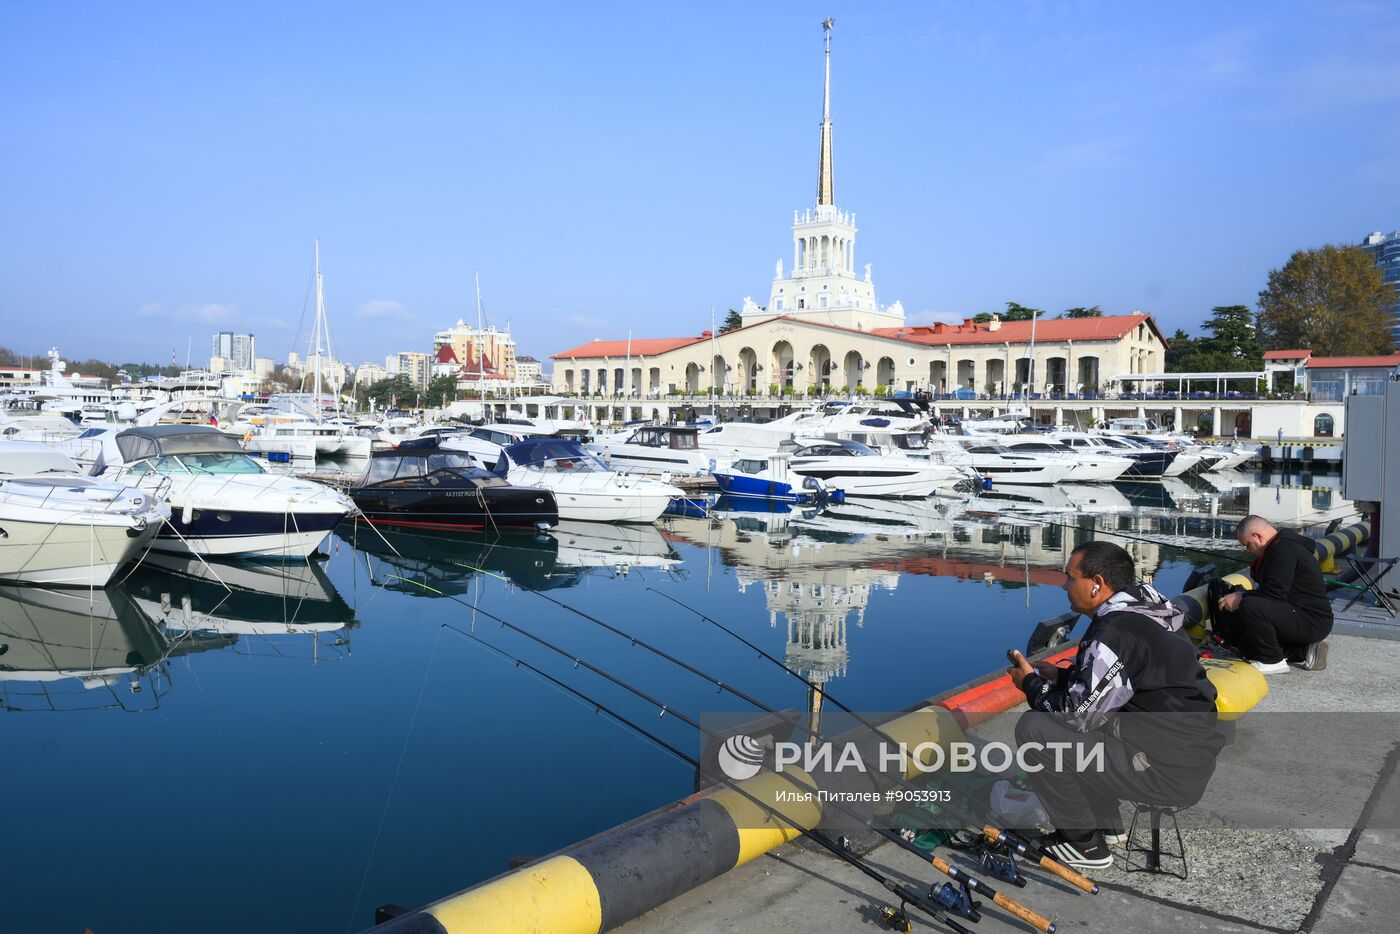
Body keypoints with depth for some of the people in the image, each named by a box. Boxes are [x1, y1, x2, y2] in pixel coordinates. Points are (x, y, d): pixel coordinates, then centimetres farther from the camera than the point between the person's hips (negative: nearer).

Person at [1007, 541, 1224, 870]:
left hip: (1168, 774, -10)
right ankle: (1107, 824, 25)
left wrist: (1032, 684, -4)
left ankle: (1084, 846, 1)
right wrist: (1060, 676, 10)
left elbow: (1078, 714, -20)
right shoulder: (1148, 614, 8)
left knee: (1034, 728, -14)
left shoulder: (1115, 630, -22)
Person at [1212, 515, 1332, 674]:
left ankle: (1272, 661, -14)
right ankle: (1303, 651, 8)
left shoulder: (1284, 550, -18)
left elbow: (1274, 593, -25)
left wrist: (1240, 599, -15)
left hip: (1311, 622, -11)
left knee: (1250, 607, -31)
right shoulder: (1278, 547, 16)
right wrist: (1243, 595, 7)